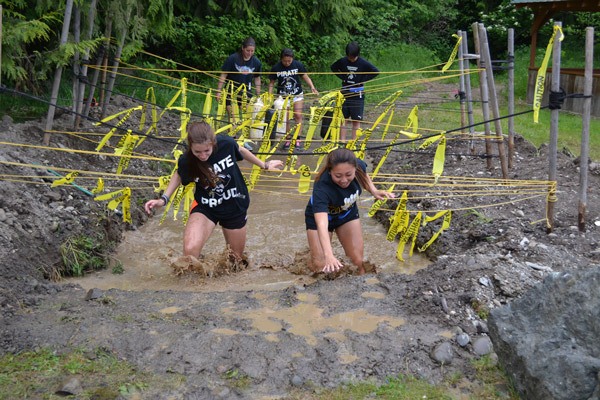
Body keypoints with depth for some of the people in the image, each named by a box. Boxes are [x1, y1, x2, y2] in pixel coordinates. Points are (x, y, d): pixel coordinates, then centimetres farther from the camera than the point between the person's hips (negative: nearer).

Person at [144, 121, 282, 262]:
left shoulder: (226, 143, -24)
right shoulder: (186, 161, -24)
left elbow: (241, 150, 1)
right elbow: (179, 175, 1)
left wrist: (264, 165, 15)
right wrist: (163, 199, -10)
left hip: (234, 206, 2)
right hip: (205, 207, -2)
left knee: (236, 258, 17)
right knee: (190, 250, -28)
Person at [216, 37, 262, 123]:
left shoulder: (256, 62, -1)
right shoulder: (232, 59, -11)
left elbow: (257, 79, 11)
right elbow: (223, 75, -6)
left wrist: (258, 96, 12)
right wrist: (219, 91, -10)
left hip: (246, 93, 3)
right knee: (233, 119, -6)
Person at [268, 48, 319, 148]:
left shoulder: (298, 65, -8)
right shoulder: (276, 68, -8)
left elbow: (305, 77, -2)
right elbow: (272, 82, 1)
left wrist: (312, 87, -16)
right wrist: (269, 95, -11)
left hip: (297, 94, 0)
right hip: (283, 96, 0)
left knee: (298, 115, -11)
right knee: (285, 119, 2)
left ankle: (297, 140, -5)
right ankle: (287, 140, 16)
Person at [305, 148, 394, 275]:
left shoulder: (359, 166, -30)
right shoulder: (321, 188, -44)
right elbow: (322, 224, -54)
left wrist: (374, 191, -20)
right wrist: (328, 254, -68)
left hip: (348, 213, 4)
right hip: (320, 215, -3)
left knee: (358, 260, 2)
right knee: (319, 265, -7)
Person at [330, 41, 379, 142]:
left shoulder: (363, 63, -10)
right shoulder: (343, 61, -3)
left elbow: (376, 72, -10)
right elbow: (333, 67, 14)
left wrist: (363, 80, -12)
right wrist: (342, 77, 1)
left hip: (357, 95, -2)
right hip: (345, 94, 2)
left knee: (356, 120, 2)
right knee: (343, 119, 4)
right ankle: (342, 141, 10)